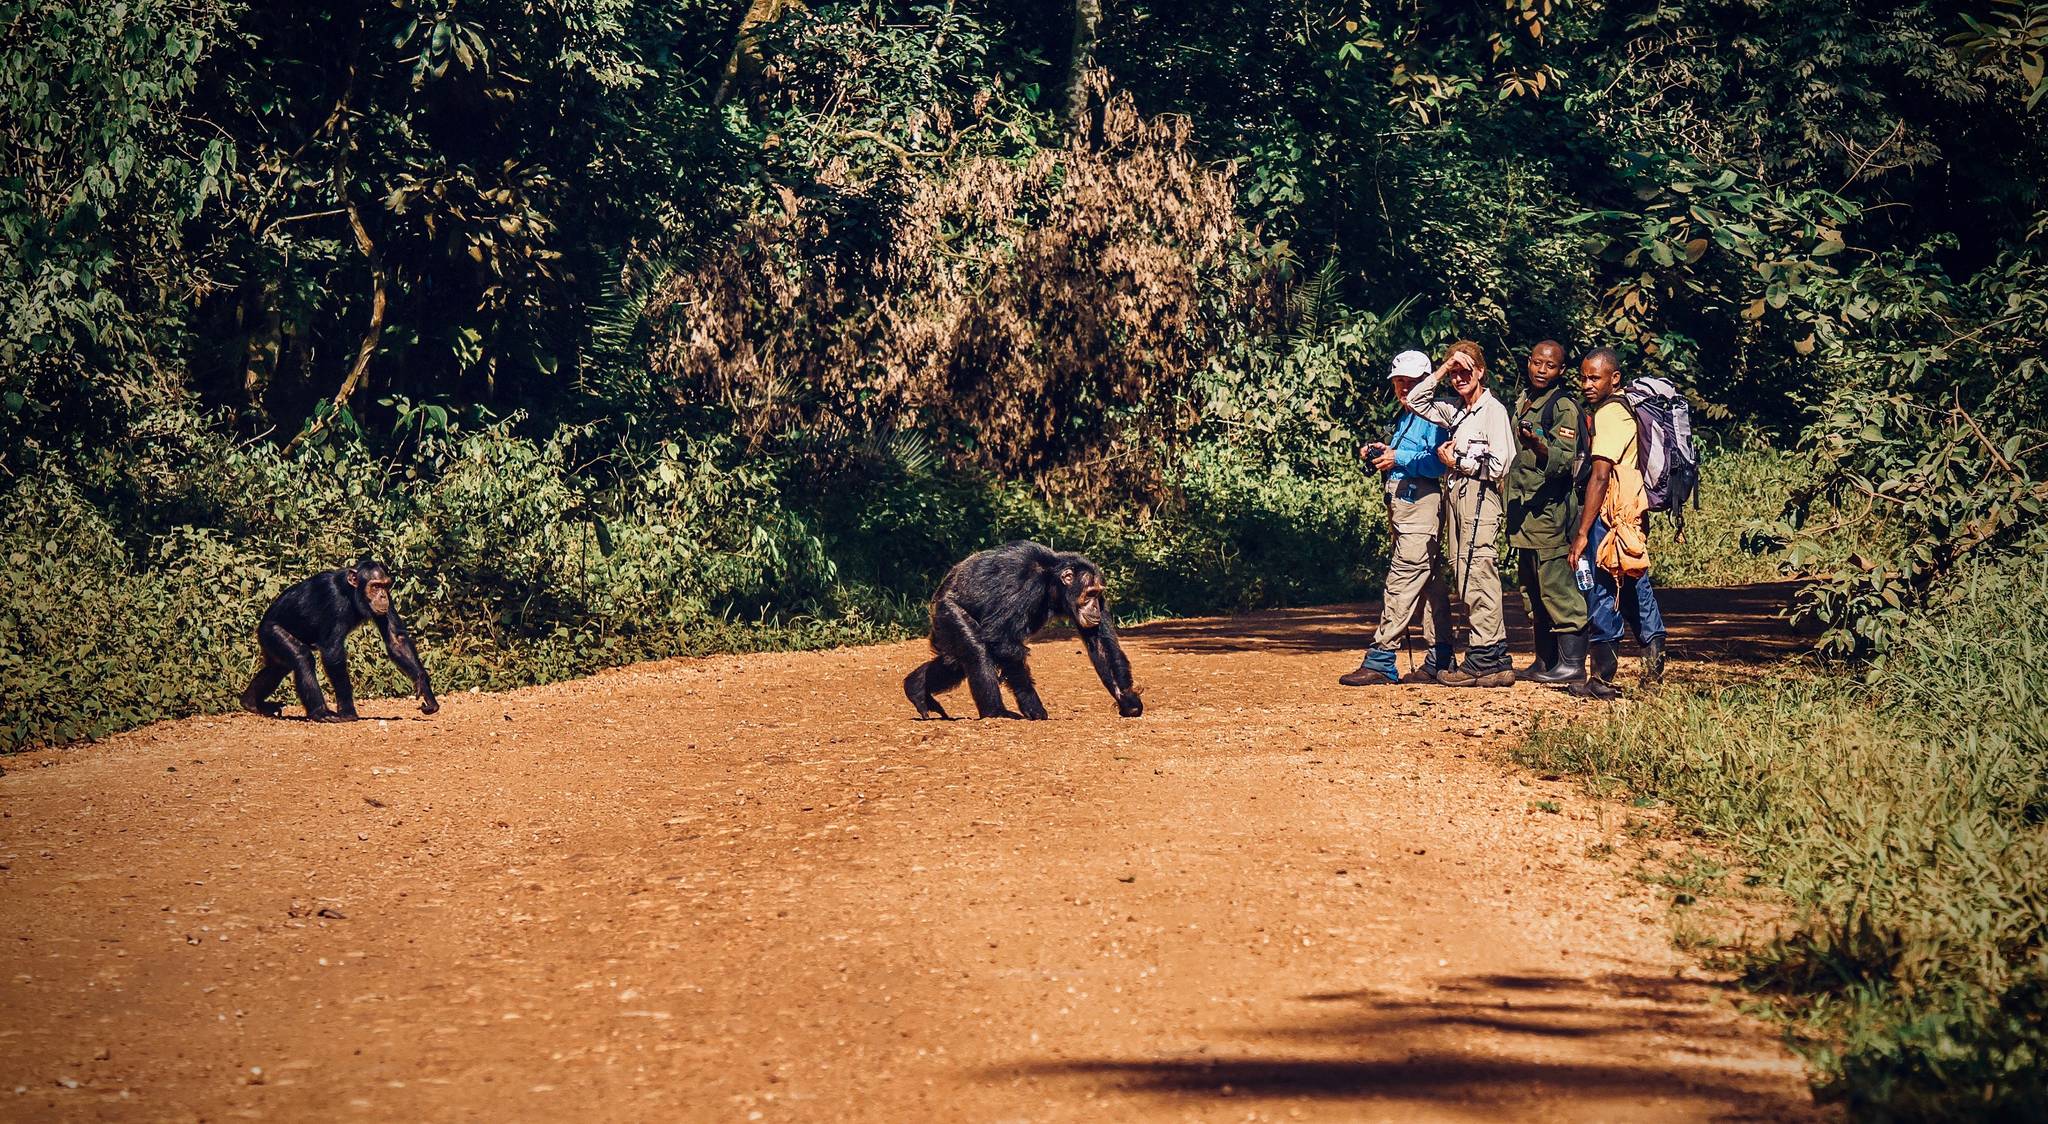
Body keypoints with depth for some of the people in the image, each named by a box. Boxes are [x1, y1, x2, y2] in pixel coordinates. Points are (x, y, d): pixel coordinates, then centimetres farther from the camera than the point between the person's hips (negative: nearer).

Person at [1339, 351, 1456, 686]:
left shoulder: (1432, 416, -8)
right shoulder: (1402, 417, 21)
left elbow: (1437, 463, -18)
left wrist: (1398, 458, -20)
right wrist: (1381, 454, 10)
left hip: (1421, 505, -10)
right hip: (1400, 507, 10)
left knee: (1401, 582, -12)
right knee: (1428, 583, 11)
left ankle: (1380, 662, -15)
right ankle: (1439, 660, 14)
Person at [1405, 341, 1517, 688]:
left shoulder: (1493, 410, -5)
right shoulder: (1454, 410, 18)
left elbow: (1498, 465, -11)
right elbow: (1415, 402, 25)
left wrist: (1456, 463, -3)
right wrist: (1441, 372, 13)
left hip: (1479, 495, -8)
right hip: (1454, 495, 8)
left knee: (1478, 575, -12)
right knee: (1464, 579, 4)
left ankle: (1484, 658, -13)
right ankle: (1495, 660, 4)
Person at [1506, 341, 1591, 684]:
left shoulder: (1564, 406, -9)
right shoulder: (1523, 401, 17)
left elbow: (1566, 459, -19)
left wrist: (1538, 447, -38)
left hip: (1550, 509, -9)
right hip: (1523, 509, 9)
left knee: (1556, 586, -9)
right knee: (1532, 591, 12)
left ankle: (1572, 662, -7)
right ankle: (1545, 661, 19)